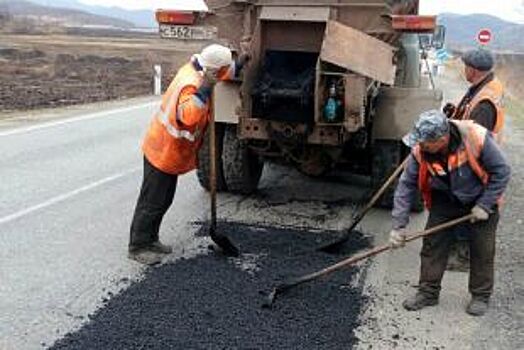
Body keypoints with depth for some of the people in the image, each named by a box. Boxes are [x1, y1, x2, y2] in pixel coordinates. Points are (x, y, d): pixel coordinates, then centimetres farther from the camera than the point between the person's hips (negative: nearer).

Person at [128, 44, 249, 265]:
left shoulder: (193, 69, 1)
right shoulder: (191, 86, -28)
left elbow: (220, 73, 22)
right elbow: (188, 116, -46)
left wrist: (237, 66, 14)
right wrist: (204, 90, -50)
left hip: (170, 152, 10)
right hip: (163, 153, -10)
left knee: (164, 200, 19)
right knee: (152, 201, 1)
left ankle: (150, 239, 31)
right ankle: (137, 247, 12)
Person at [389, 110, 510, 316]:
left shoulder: (477, 138, -34)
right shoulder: (420, 151, -25)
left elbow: (501, 172, -19)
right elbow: (406, 185, -17)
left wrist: (485, 205, -20)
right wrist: (398, 226, -20)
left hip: (480, 199, -2)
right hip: (445, 200, 3)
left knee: (482, 250, 3)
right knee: (432, 243, 0)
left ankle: (481, 296, 22)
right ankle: (428, 292, 15)